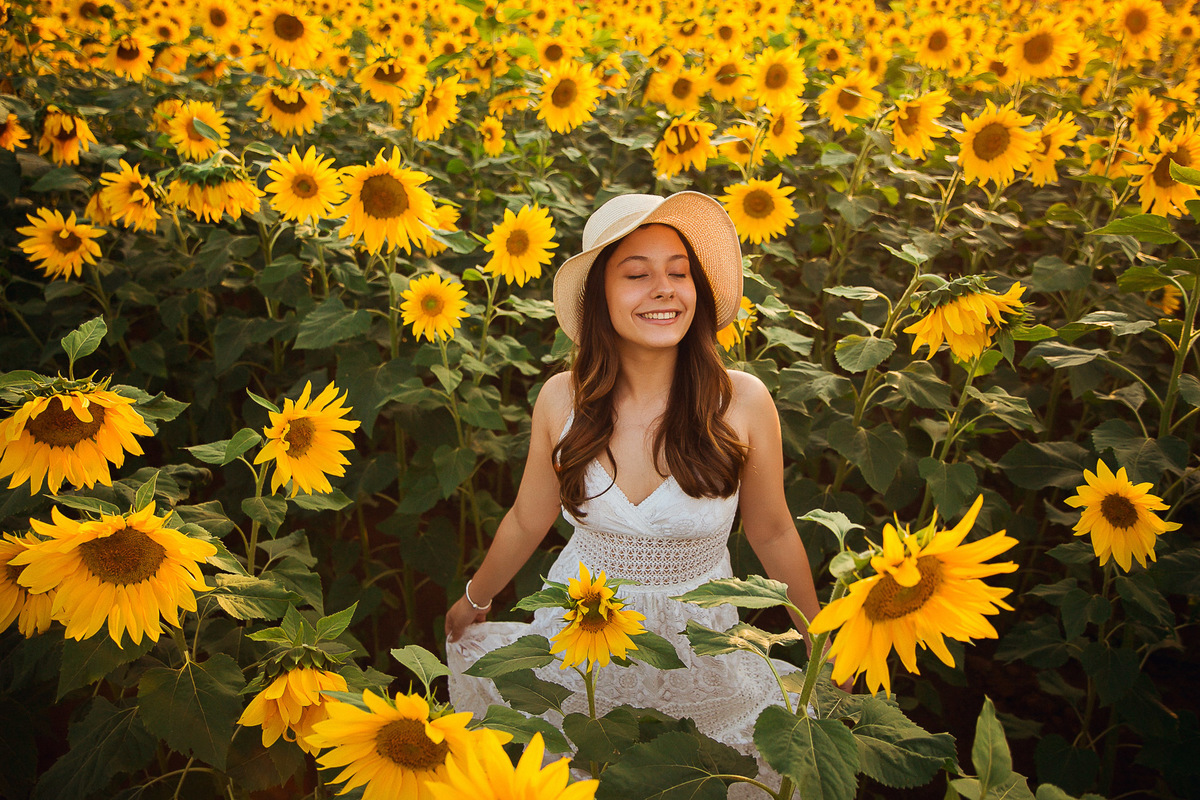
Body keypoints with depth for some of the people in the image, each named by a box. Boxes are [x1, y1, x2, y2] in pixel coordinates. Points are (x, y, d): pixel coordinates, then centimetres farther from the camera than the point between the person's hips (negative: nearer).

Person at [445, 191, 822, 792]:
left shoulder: (742, 403, -18)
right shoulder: (561, 399, -14)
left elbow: (771, 533, -4)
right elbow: (527, 522, 2)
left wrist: (820, 645, 7)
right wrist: (473, 601, 16)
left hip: (697, 640, -1)